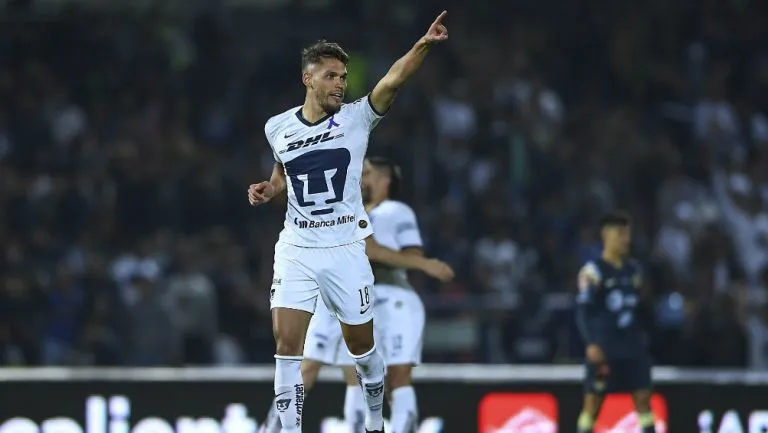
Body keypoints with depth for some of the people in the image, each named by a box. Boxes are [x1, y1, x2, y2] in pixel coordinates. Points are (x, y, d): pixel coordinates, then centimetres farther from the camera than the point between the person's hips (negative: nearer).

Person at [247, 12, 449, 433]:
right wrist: (268, 190, -1)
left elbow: (392, 80, -24)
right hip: (297, 249, 1)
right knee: (287, 344, -10)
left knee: (361, 344, 10)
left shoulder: (356, 118, -6)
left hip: (346, 250, -1)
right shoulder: (278, 128, 2)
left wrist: (423, 45, -40)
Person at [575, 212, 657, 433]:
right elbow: (583, 311, -12)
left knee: (643, 397, 1)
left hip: (633, 346, 6)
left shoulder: (634, 269, 13)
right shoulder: (593, 271, -7)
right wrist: (591, 343, -22)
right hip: (603, 348, -6)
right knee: (592, 400, -4)